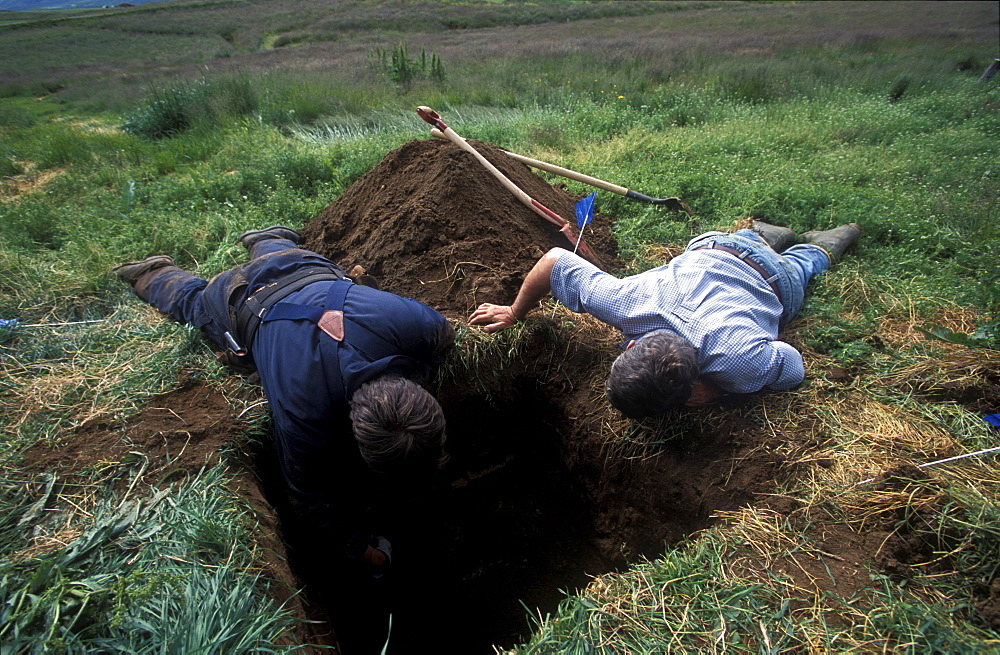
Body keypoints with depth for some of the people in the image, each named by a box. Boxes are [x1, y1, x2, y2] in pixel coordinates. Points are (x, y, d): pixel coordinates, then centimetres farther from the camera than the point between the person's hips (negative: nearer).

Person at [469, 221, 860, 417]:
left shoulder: (740, 362, -50)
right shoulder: (626, 302, -46)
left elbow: (795, 369, -27)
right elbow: (554, 259, -34)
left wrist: (718, 392, -35)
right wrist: (514, 314, -19)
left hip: (773, 280, -1)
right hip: (706, 249, 2)